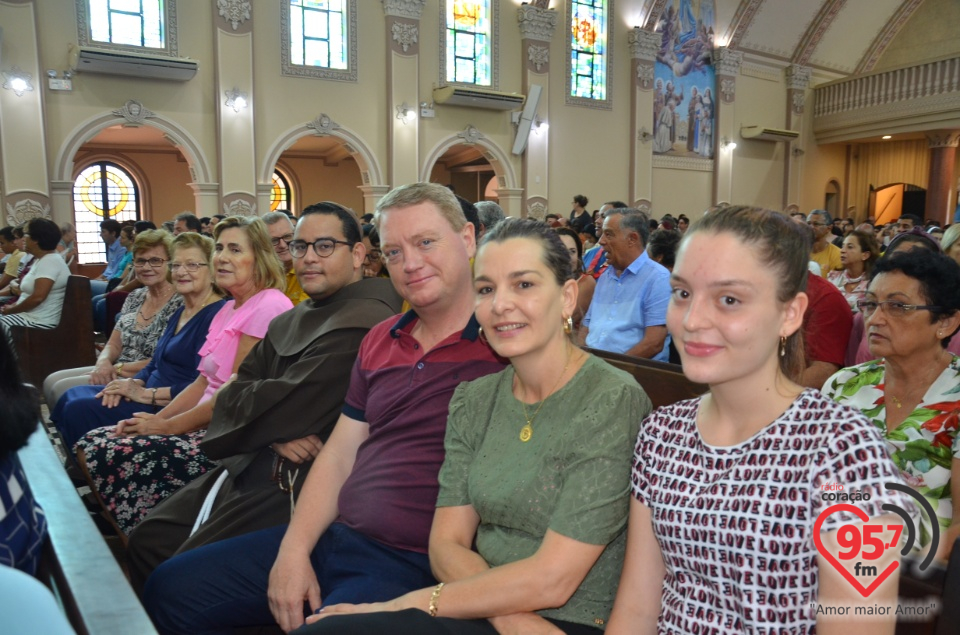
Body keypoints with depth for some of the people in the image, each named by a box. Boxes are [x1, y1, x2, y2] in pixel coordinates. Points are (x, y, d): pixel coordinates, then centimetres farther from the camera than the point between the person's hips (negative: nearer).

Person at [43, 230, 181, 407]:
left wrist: (118, 368, -12)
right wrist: (103, 363, -10)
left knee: (64, 389, -14)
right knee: (52, 381, 0)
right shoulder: (135, 297, 10)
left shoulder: (180, 304, -15)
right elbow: (113, 345, 12)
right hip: (117, 371, 8)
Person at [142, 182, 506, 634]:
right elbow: (339, 454, 11)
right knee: (170, 588, 9)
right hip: (333, 536, 7)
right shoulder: (380, 341, 12)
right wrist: (294, 550, 1)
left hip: (411, 564, -7)